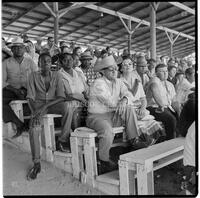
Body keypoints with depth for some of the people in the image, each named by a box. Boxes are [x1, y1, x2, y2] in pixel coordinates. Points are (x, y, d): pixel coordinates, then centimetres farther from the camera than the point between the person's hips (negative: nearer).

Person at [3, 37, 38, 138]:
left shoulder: (30, 62, 11)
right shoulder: (6, 63, 9)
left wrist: (26, 90, -14)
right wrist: (15, 90, -17)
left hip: (28, 91, 0)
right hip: (12, 91, 1)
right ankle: (19, 124, -25)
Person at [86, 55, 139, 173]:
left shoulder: (118, 82, 11)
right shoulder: (98, 84, -13)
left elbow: (127, 93, -2)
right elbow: (110, 102, -21)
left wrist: (124, 100, -25)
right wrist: (121, 102, -3)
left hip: (113, 115, 6)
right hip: (97, 116, -6)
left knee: (129, 109, -17)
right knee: (107, 131, -33)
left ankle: (134, 141, -12)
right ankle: (104, 161, -11)